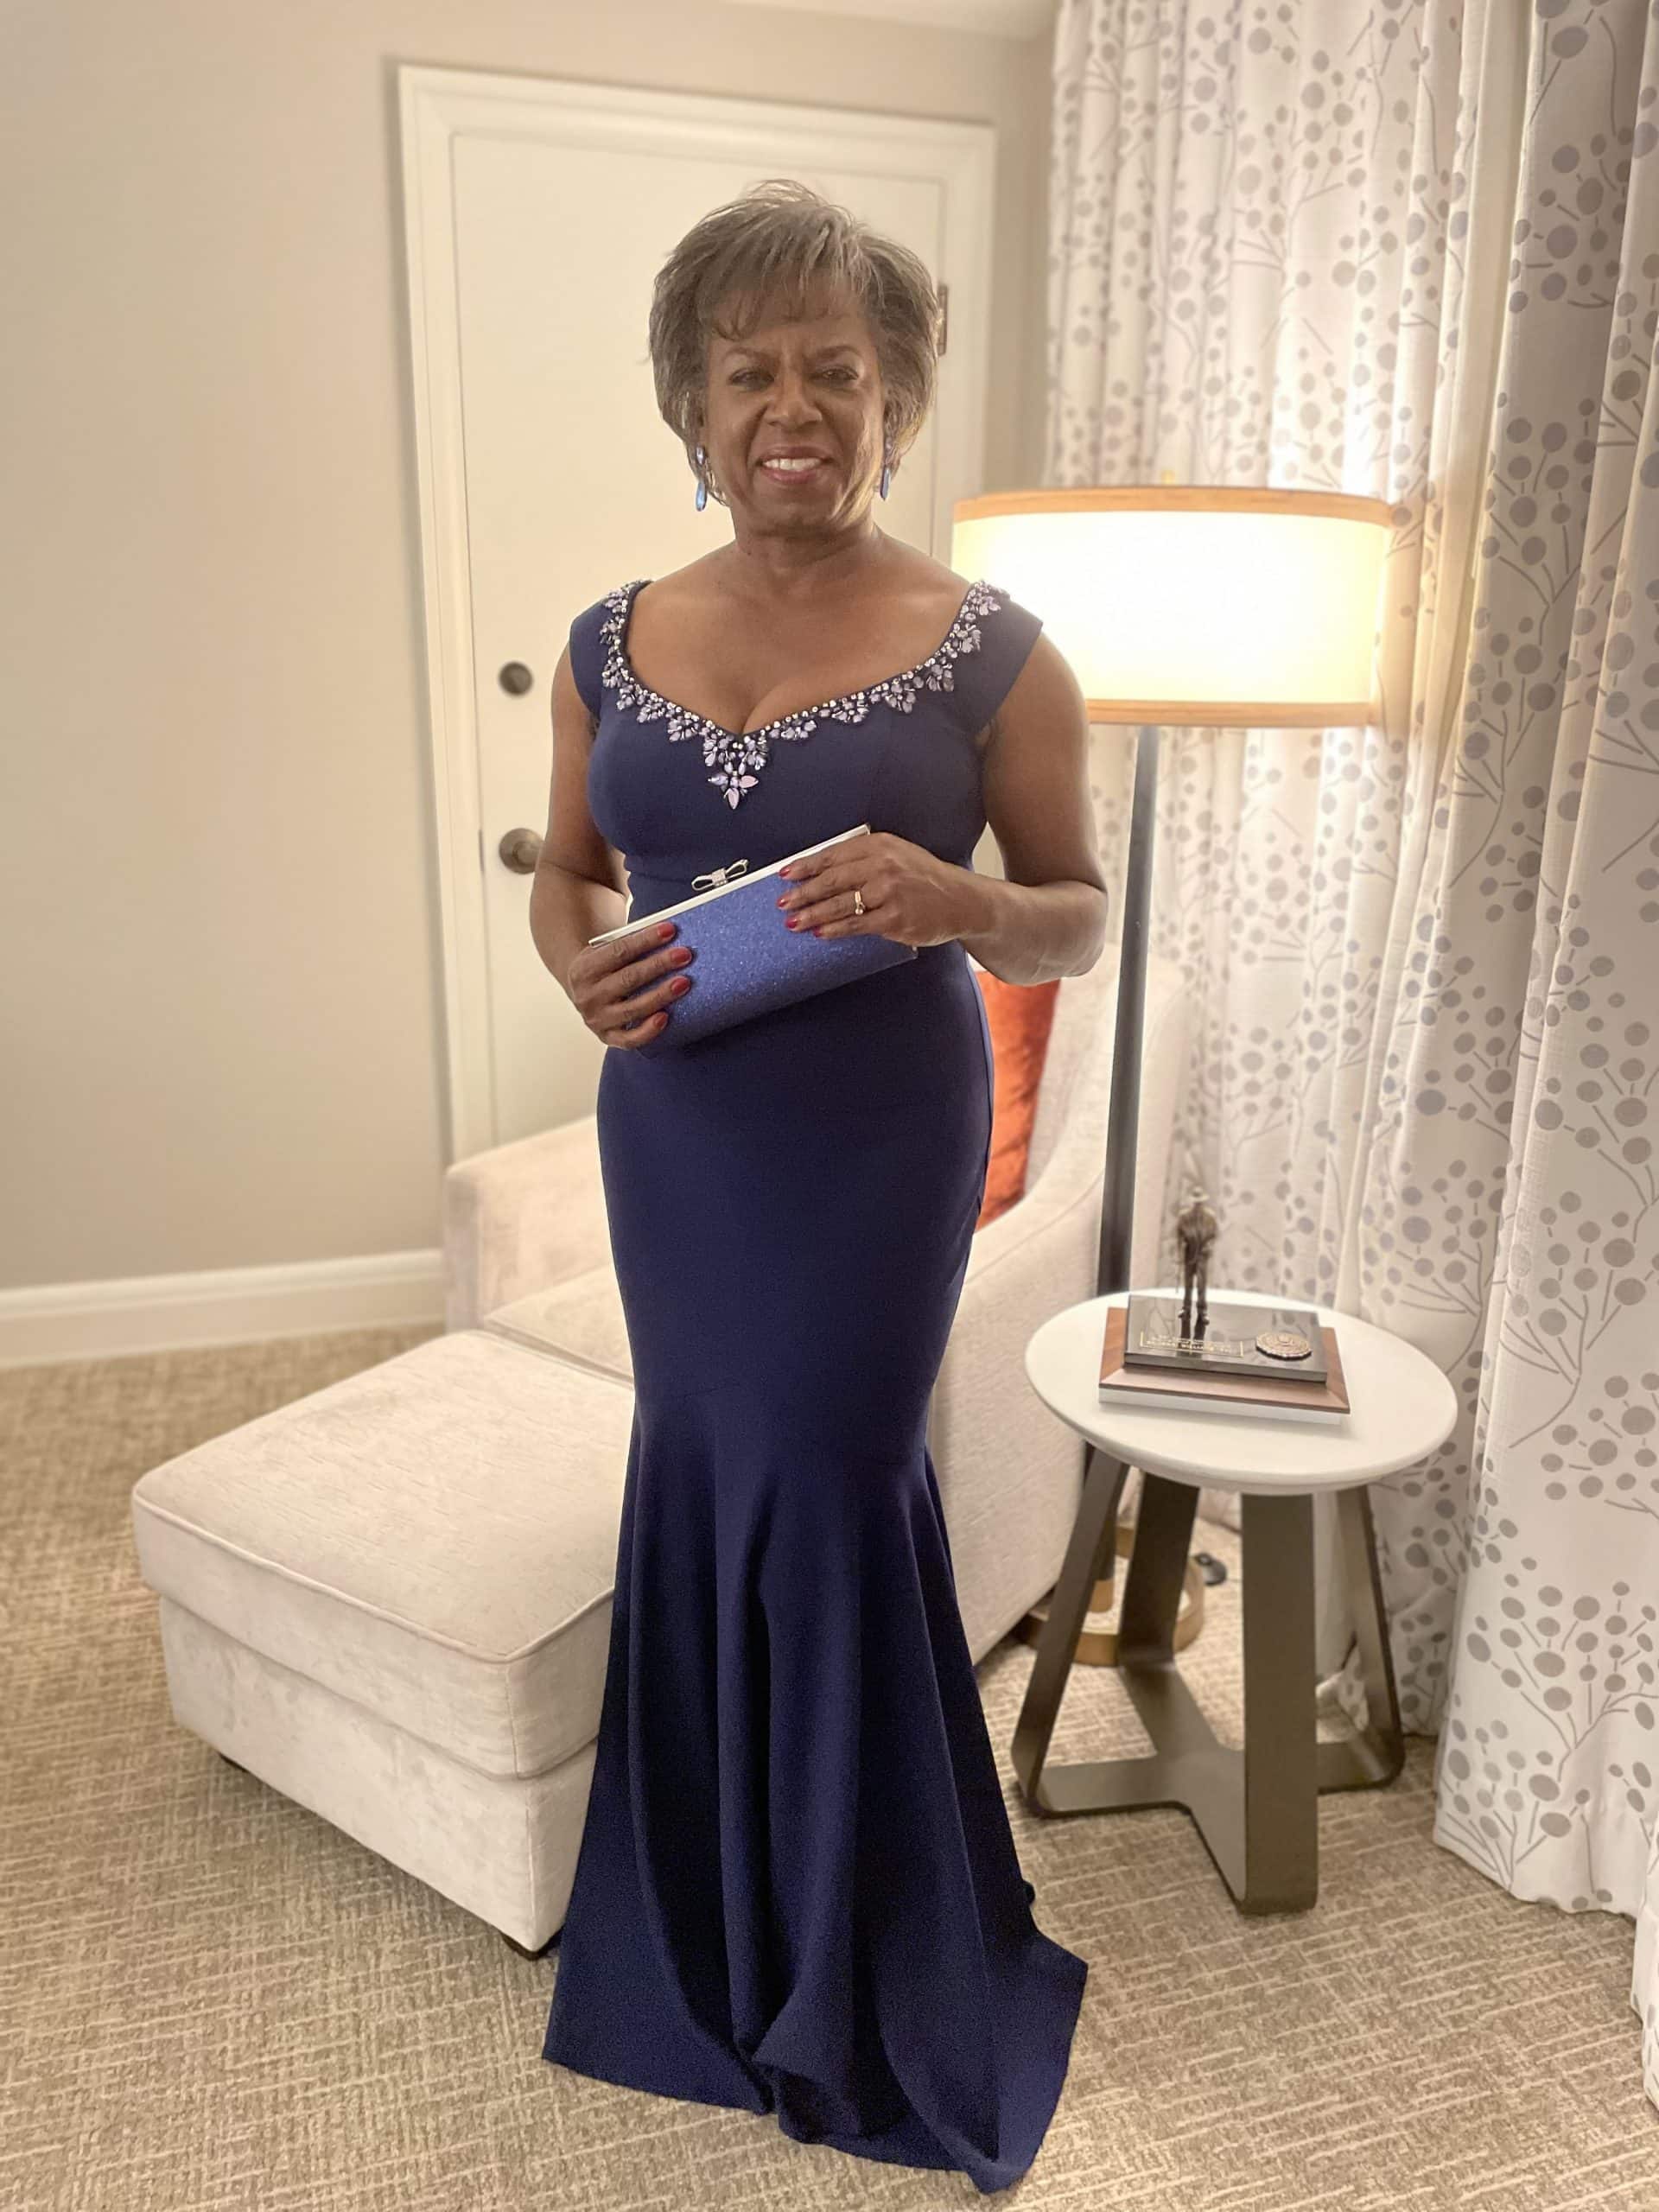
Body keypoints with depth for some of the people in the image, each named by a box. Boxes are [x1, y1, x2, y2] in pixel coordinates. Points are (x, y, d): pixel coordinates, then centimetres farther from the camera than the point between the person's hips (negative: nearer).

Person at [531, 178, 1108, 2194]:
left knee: (831, 1479, 2)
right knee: (698, 1465, 14)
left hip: (878, 1134, -3)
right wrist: (578, 963, -9)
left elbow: (1078, 915, -2)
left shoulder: (988, 648, -6)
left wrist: (958, 905, -23)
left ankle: (865, 1961, 32)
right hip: (670, 1124, 4)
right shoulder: (614, 641, 5)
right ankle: (710, 1899, 41)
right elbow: (565, 869, 14)